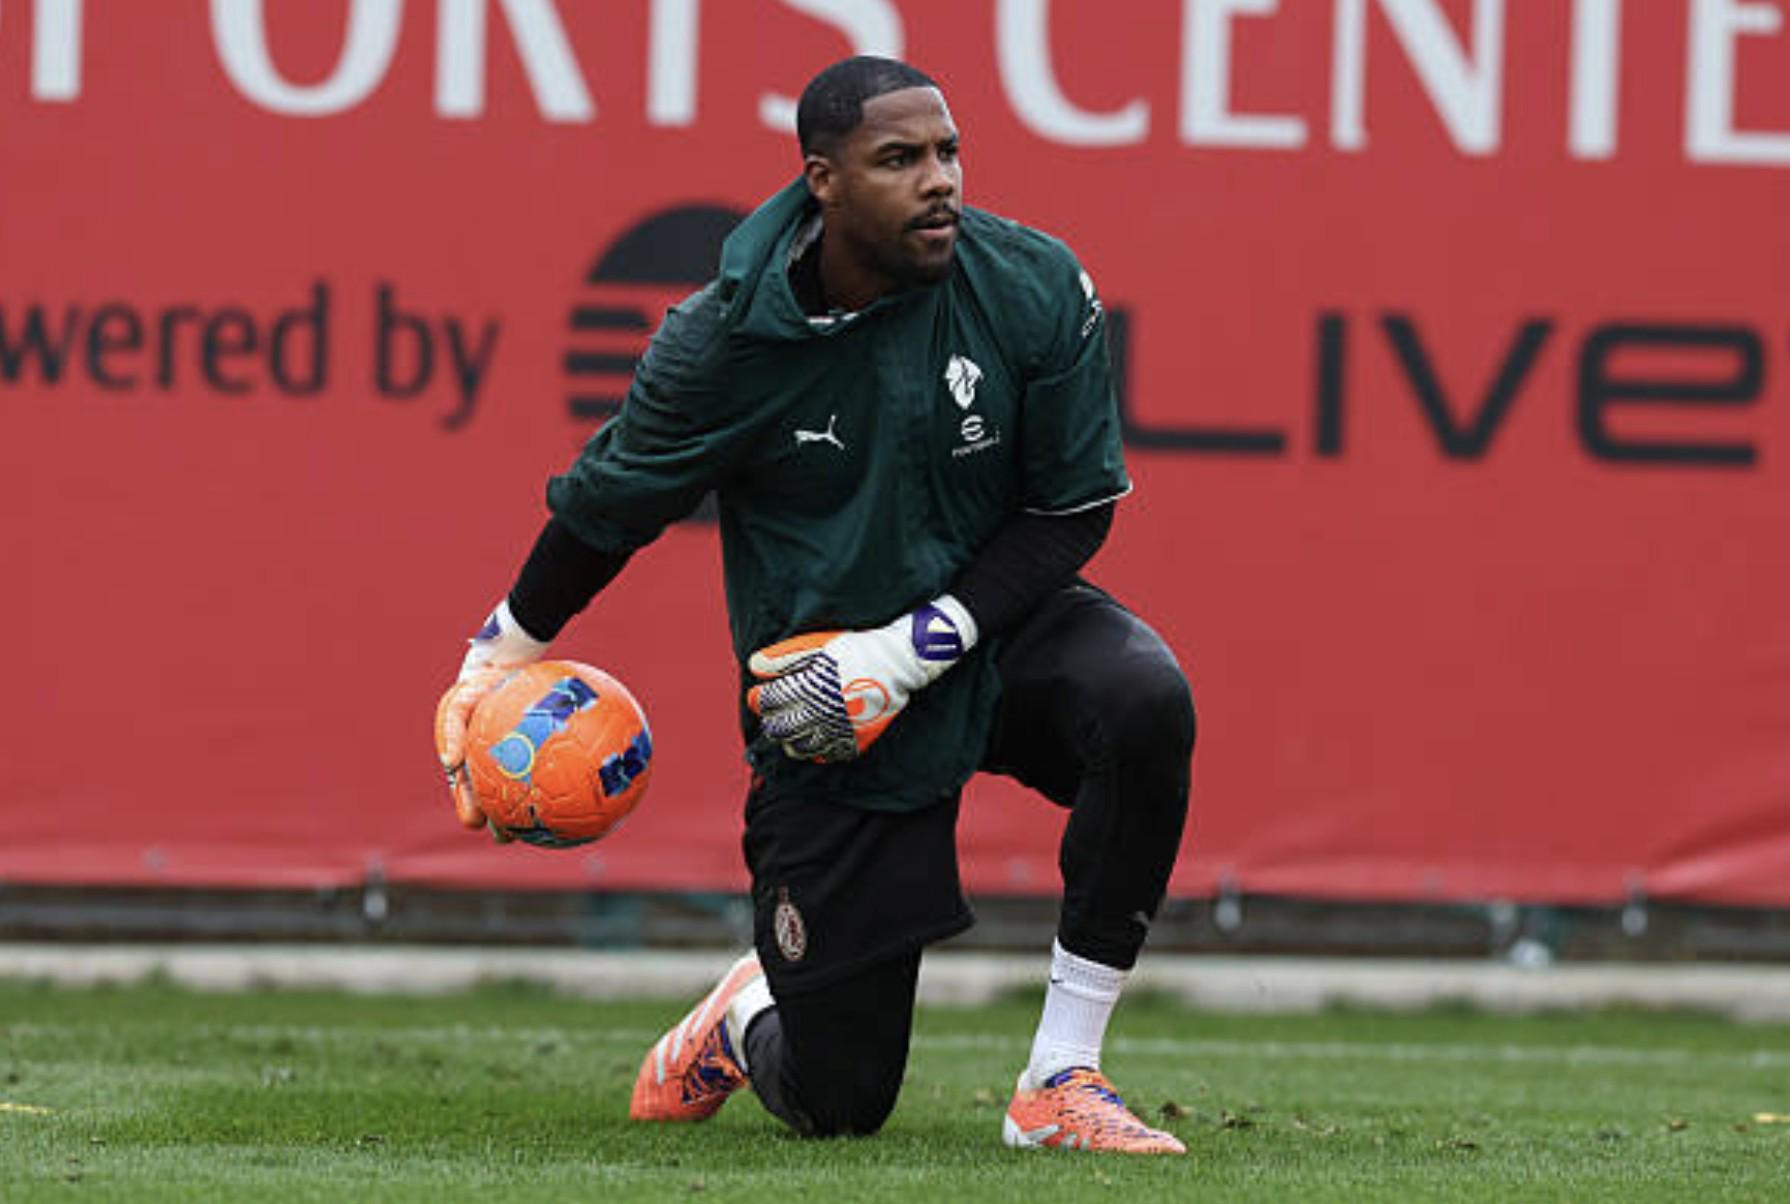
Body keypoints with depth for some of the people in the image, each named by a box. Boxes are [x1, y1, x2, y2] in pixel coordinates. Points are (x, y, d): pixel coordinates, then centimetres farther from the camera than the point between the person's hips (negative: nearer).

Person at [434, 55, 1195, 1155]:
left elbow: (1074, 511, -8)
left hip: (1002, 623, 2)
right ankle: (749, 1013, 41)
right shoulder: (727, 340, -16)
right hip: (829, 729, -2)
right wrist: (504, 652, 12)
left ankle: (1060, 1082, -21)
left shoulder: (1036, 290, -14)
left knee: (1144, 701, -36)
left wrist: (915, 649, -18)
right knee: (835, 1102, -2)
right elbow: (612, 498, 1)